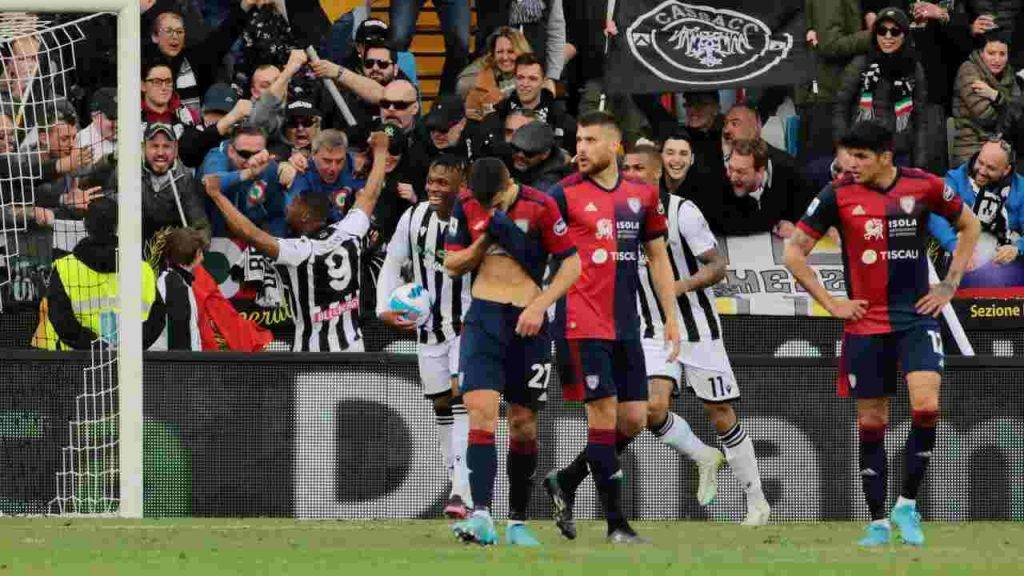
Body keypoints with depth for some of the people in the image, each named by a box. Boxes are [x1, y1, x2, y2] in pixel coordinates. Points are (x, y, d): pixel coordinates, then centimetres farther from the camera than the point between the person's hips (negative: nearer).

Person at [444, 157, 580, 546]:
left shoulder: (540, 207, -8)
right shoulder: (466, 206, 2)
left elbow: (572, 264, -4)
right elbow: (452, 266, 8)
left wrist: (539, 306, -14)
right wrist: (486, 238, -10)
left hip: (528, 322, -1)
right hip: (483, 316, 1)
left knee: (524, 422, 5)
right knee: (480, 409, -16)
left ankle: (517, 521, 16)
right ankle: (481, 517, -25)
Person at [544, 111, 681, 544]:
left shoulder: (641, 195, 10)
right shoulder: (565, 195, -3)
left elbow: (658, 257, 18)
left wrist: (671, 317, 14)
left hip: (625, 325, 5)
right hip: (583, 325, -5)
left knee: (634, 419, 4)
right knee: (604, 412, -9)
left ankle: (565, 482, 22)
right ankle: (616, 522, -4)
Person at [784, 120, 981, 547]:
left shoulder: (924, 186, -3)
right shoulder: (838, 195, -5)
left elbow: (969, 226, 15)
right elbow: (794, 252, 3)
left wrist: (950, 285, 7)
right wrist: (830, 303, -2)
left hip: (917, 317, 0)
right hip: (865, 325, 0)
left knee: (926, 406, -19)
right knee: (871, 424, 4)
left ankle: (907, 504, -2)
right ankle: (878, 522, 15)